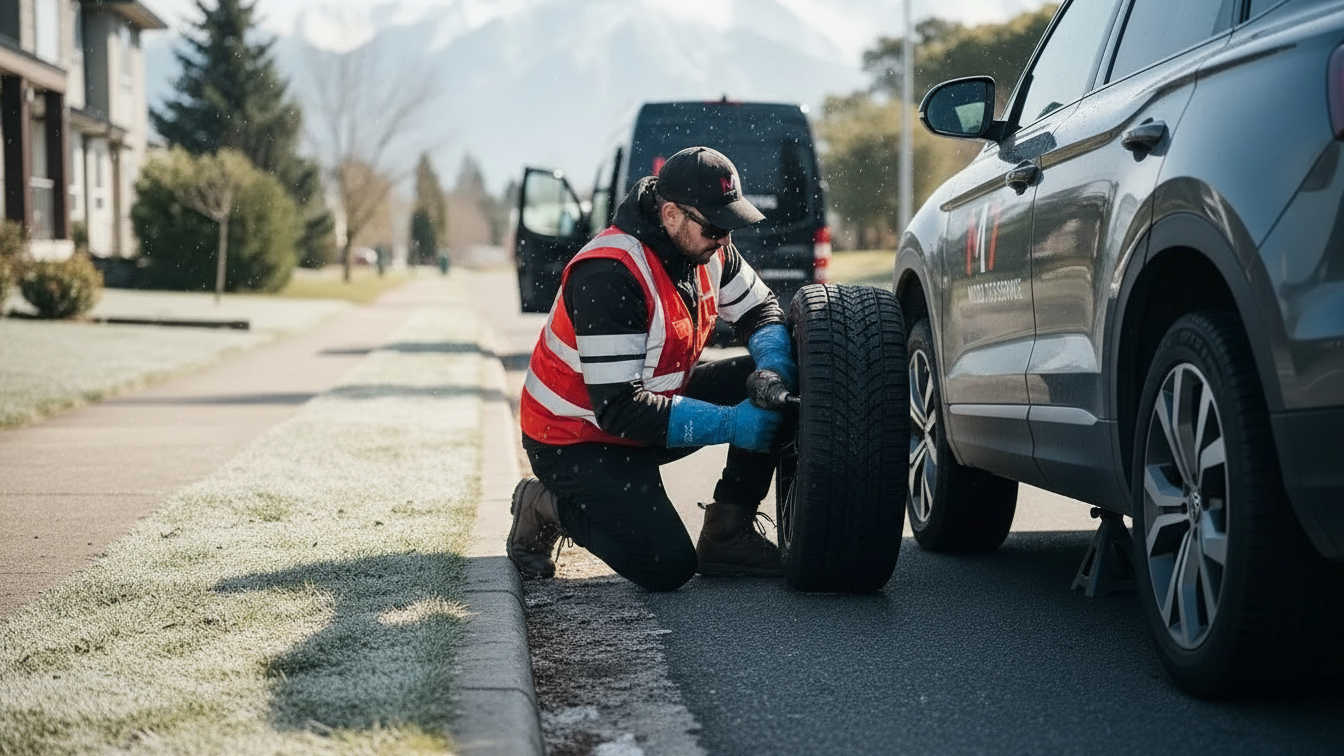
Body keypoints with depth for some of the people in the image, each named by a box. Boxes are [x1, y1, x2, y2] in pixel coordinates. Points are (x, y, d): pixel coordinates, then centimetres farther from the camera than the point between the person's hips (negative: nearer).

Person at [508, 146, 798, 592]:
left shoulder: (706, 248, -7)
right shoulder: (609, 275, -31)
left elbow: (760, 309, 9)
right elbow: (619, 410, -32)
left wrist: (776, 369, -15)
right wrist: (729, 424, -35)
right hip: (576, 438, -8)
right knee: (668, 567, -19)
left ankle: (727, 530, 1)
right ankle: (547, 507, 4)